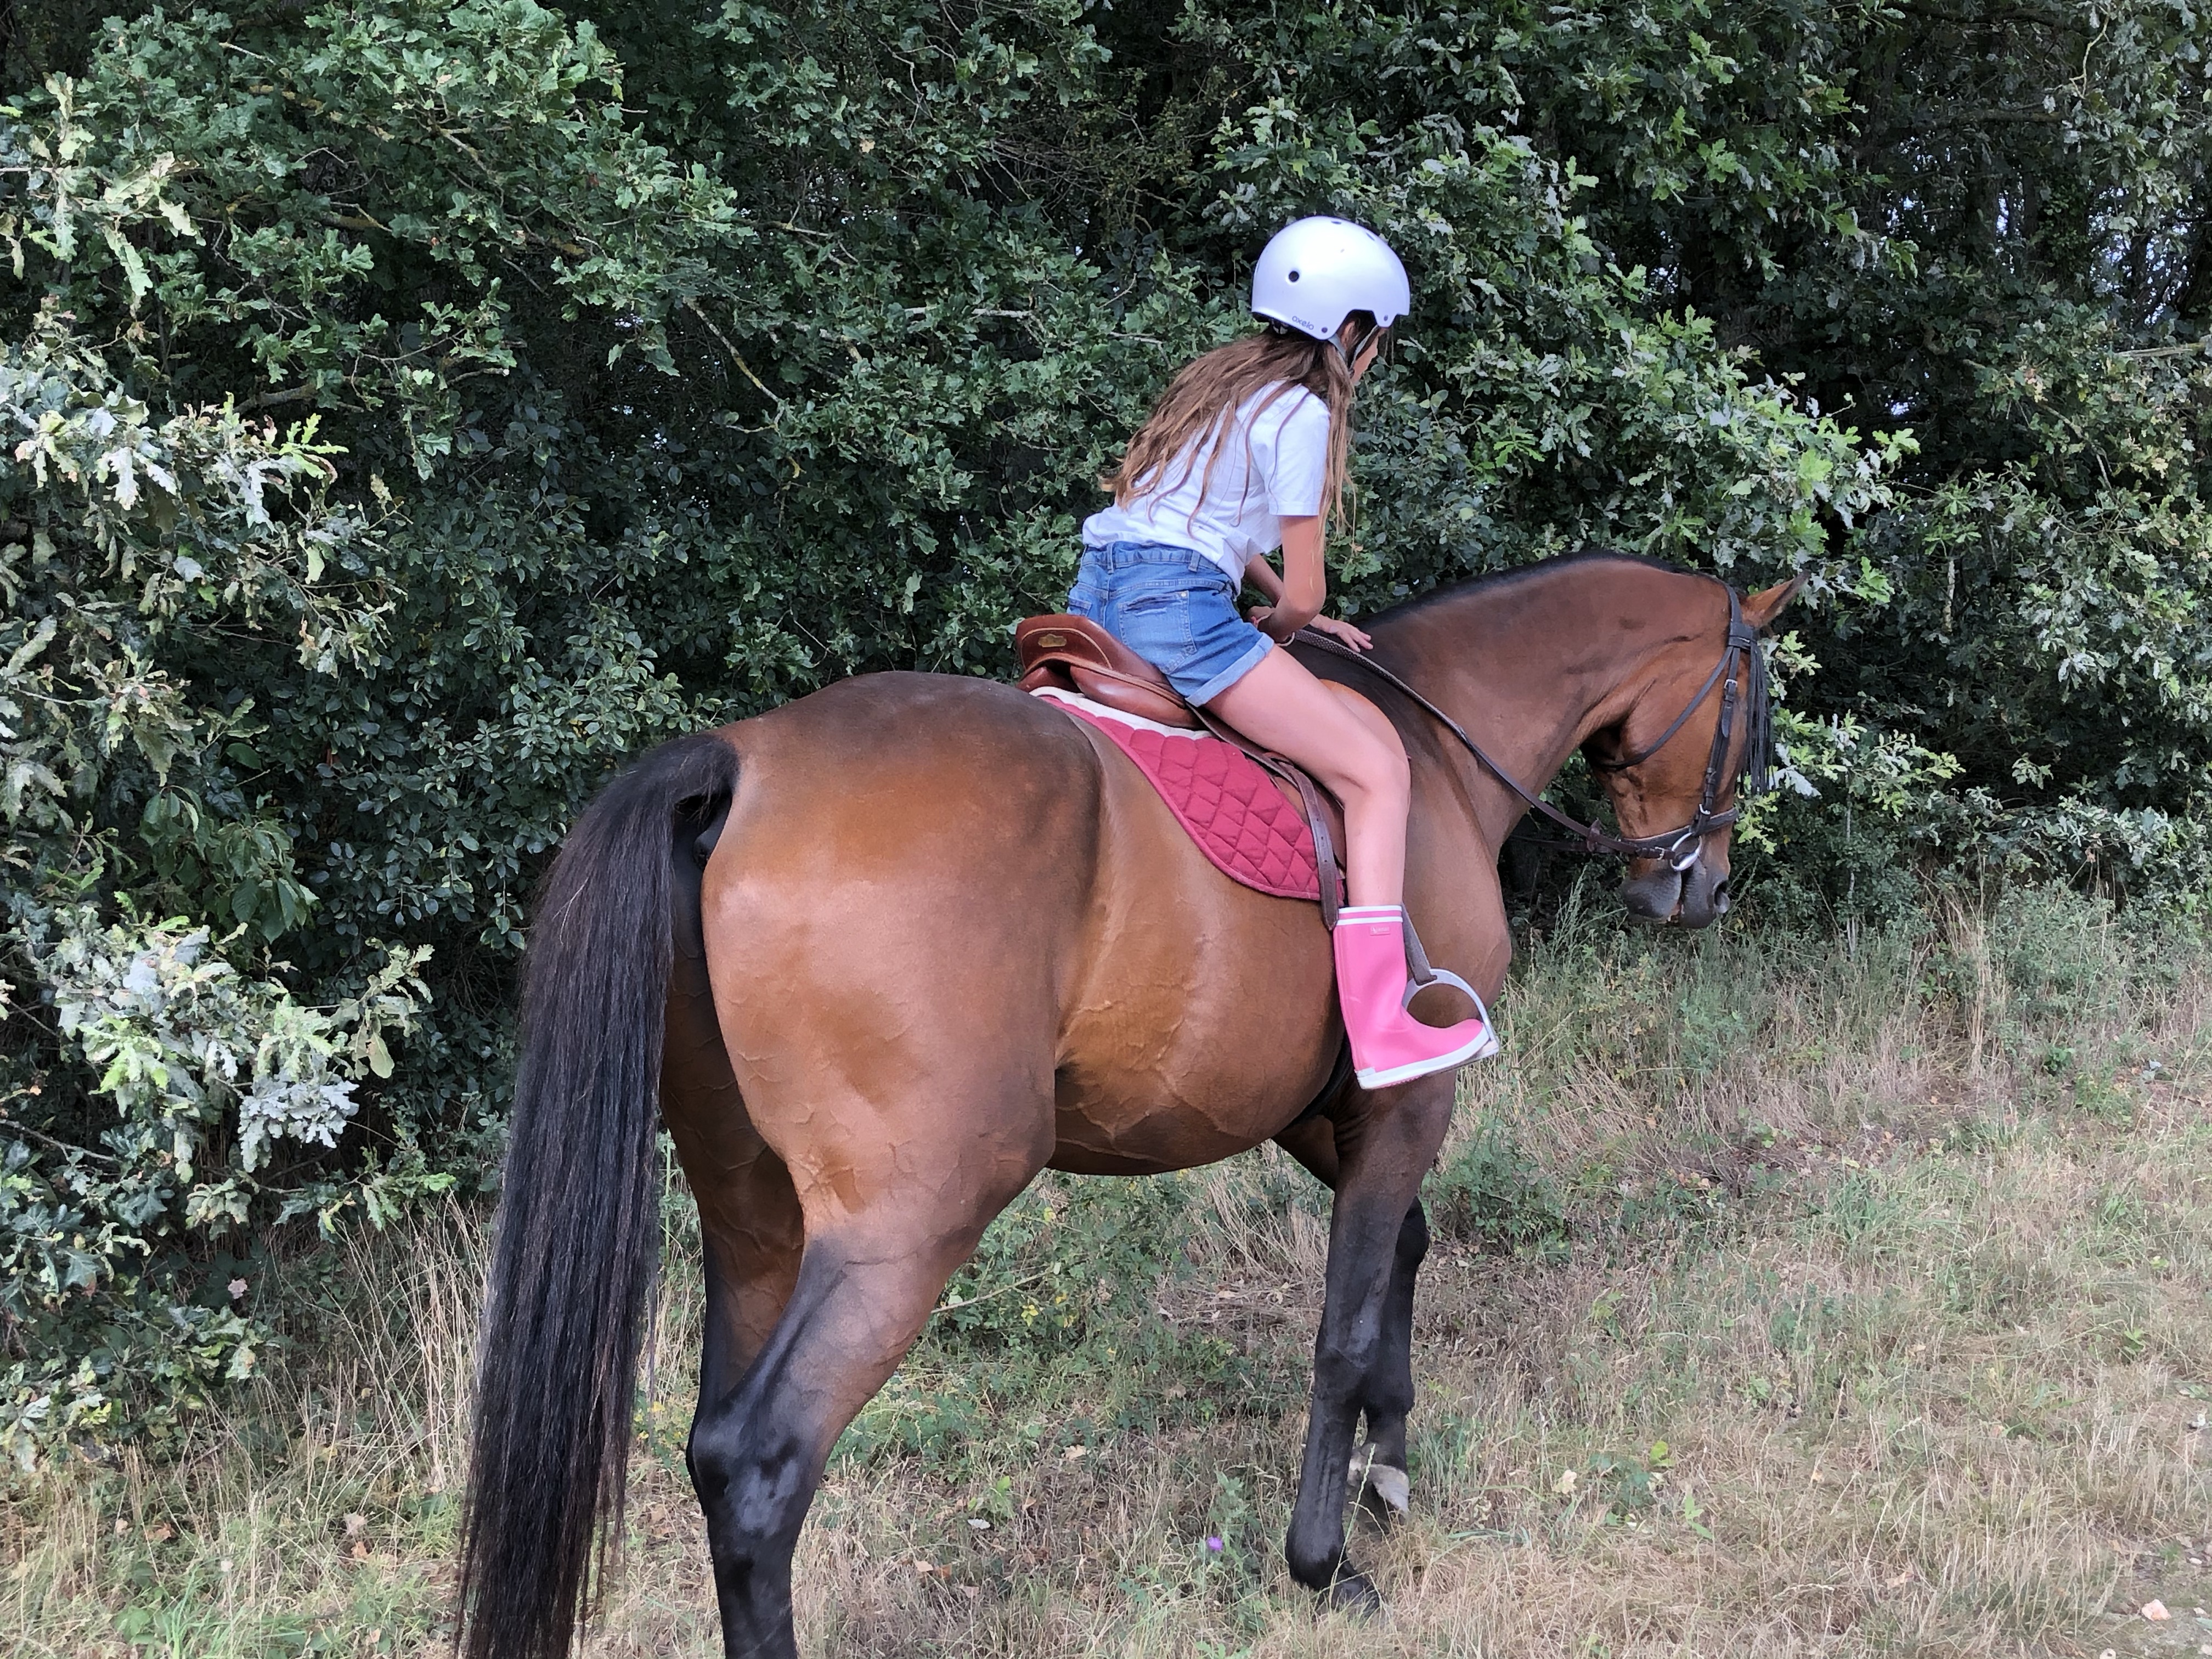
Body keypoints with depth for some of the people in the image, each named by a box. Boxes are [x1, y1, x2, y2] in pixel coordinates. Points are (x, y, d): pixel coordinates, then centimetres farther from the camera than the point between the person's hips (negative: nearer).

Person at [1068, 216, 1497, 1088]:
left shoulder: (1223, 376, 21)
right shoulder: (1302, 412, -5)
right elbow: (1304, 593, -3)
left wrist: (1295, 617, 24)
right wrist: (1279, 622, 18)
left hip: (1097, 594, 10)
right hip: (1176, 602, -10)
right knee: (1377, 773, -7)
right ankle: (1380, 1026, -17)